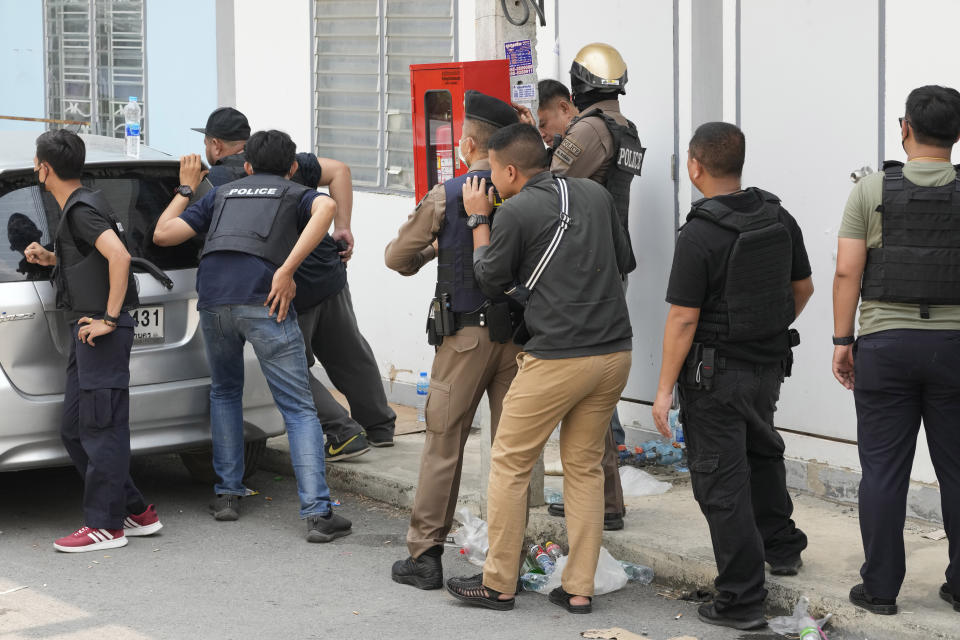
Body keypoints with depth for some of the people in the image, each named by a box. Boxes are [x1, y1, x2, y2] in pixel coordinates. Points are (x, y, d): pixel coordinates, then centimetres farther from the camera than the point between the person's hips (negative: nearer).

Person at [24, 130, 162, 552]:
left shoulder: (81, 209, -13)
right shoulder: (78, 207, 19)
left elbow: (119, 255, -27)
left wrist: (109, 319, -25)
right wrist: (51, 259, 20)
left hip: (101, 334, -11)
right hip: (87, 333, 11)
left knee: (101, 429, -5)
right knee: (74, 430, 12)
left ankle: (105, 525, 0)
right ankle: (136, 512, 16)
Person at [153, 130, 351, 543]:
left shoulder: (222, 193, 29)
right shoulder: (296, 194, 22)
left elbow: (162, 234, 23)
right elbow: (326, 207, -5)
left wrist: (186, 190, 40)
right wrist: (287, 270, -7)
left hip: (213, 300, 3)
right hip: (264, 302, -3)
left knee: (224, 392, 28)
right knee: (299, 409, 1)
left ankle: (228, 493, 25)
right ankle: (316, 512, -9)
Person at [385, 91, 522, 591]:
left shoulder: (446, 197, -6)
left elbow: (397, 257, 2)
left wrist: (429, 251, 23)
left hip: (465, 335, -3)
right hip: (518, 334, 3)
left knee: (443, 445, 5)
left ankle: (424, 554, 8)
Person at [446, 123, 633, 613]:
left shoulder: (515, 213, -9)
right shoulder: (596, 194, 9)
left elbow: (490, 280, 4)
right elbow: (623, 261, 19)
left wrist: (478, 221, 14)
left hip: (557, 358, -6)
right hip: (614, 351, 7)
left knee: (509, 465, 7)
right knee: (585, 467, 14)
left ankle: (498, 584, 12)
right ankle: (579, 588, 14)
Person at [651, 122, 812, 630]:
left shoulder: (699, 235, -21)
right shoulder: (779, 219, 0)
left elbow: (683, 319, -20)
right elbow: (802, 288, 11)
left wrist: (665, 388, -13)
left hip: (714, 373, -7)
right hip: (769, 364, 7)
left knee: (722, 483, 0)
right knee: (762, 452, 31)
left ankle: (741, 599, 1)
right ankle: (782, 546, 45)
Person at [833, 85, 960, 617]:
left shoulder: (872, 191, -3)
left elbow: (847, 271, -6)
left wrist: (841, 342, 1)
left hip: (885, 345, -1)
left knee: (883, 470, 4)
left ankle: (880, 588, 7)